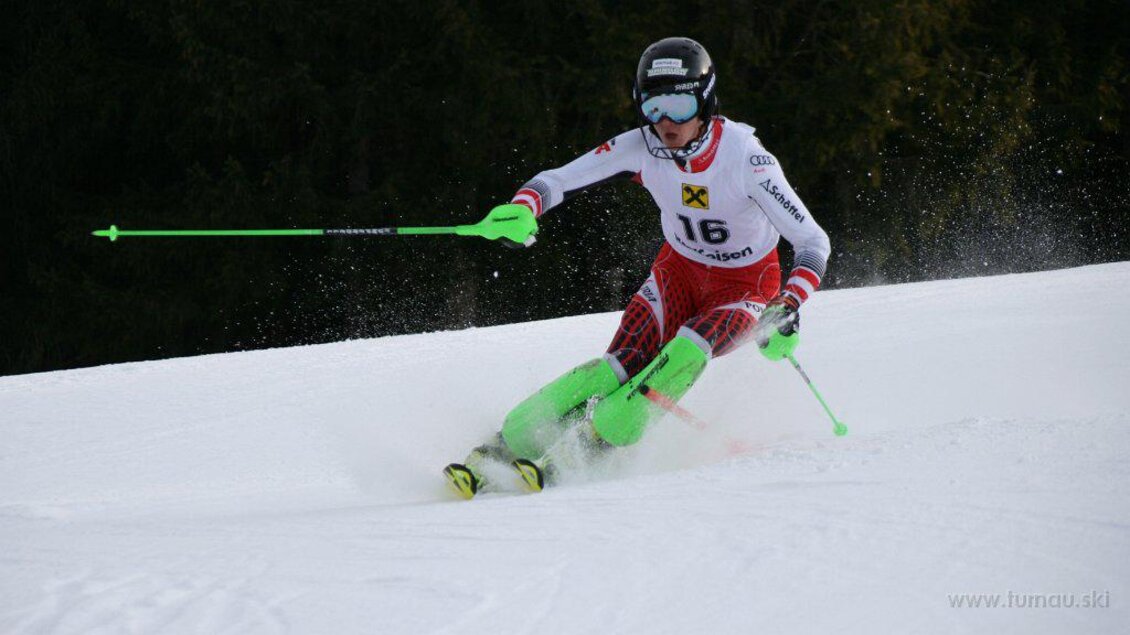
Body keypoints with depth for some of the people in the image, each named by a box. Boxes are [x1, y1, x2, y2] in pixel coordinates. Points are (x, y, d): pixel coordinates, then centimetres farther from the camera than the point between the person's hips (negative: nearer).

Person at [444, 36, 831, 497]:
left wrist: (788, 308, -39)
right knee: (623, 364, -20)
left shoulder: (745, 158, -28)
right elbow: (556, 181, -14)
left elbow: (813, 242, -24)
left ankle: (593, 449, -26)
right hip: (679, 270, 3)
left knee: (683, 357, -32)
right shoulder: (643, 148, -18)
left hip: (746, 286, -3)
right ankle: (509, 444, -15)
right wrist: (521, 207, -36)